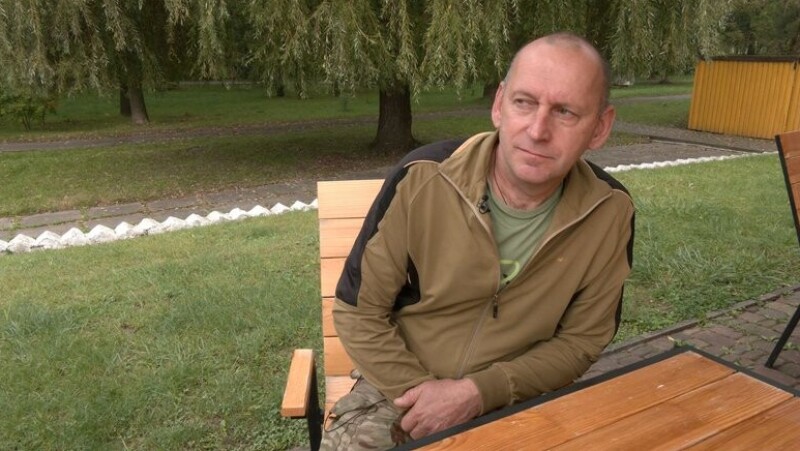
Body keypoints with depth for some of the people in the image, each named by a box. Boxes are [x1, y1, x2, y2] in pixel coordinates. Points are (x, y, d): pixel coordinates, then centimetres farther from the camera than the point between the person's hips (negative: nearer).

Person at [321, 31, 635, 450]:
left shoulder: (609, 213, -14)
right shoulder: (423, 179, -19)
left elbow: (582, 340, -4)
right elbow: (358, 311, -9)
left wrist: (479, 392, -16)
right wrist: (425, 394, -17)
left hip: (517, 401, 2)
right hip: (401, 390, -1)